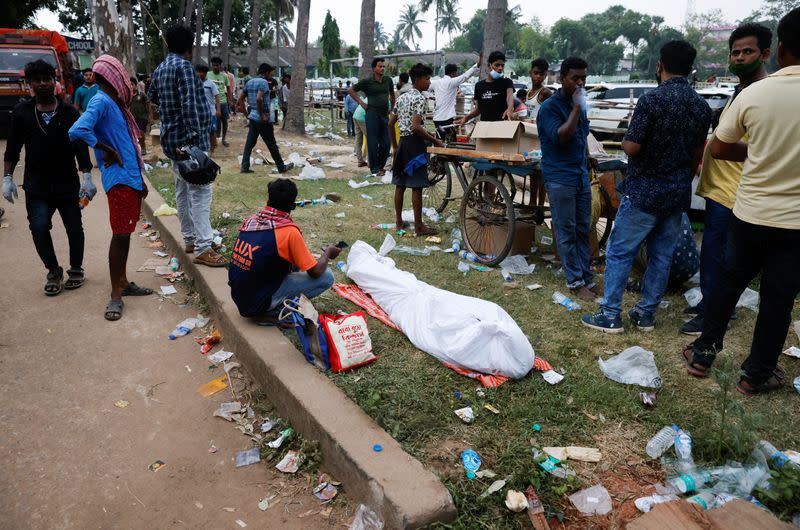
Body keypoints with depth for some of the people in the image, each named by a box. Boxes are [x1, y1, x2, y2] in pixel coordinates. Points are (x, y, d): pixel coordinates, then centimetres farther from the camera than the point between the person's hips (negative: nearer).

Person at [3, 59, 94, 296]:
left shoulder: (69, 112, 1)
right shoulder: (22, 112, 5)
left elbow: (80, 146, 1)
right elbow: (12, 148, 9)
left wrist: (87, 176, -7)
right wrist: (7, 177, 3)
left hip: (67, 182, 0)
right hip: (36, 184, 1)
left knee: (74, 228, 6)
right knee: (39, 227, -11)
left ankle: (76, 269, 27)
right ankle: (54, 272, 9)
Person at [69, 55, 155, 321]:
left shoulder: (114, 104, 16)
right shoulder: (101, 102, -13)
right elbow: (77, 131, -29)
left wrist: (139, 179, 21)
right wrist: (108, 152, -17)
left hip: (131, 178, 9)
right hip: (119, 180, -9)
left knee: (125, 234, 15)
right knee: (120, 235, -7)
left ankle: (123, 283, 25)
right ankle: (116, 295, -1)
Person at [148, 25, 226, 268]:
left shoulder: (160, 69, 14)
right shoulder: (184, 67, -13)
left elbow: (152, 97, 31)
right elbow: (189, 105, -23)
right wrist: (193, 138, -26)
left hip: (172, 139, 10)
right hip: (188, 139, -10)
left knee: (183, 190, 15)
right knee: (200, 191, -10)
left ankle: (190, 239, 24)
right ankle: (203, 248, -13)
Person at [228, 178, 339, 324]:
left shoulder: (251, 220, 1)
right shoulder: (289, 231, -19)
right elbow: (315, 271, -14)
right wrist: (328, 253, 6)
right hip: (258, 303, -7)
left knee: (292, 258, 21)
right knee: (327, 277, -6)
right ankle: (273, 312, -4)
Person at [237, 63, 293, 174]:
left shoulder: (249, 82, 12)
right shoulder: (264, 82, -13)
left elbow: (240, 99, 13)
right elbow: (259, 99, -27)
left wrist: (246, 114, 16)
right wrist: (263, 115, -21)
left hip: (252, 117, 8)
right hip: (263, 119, -7)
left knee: (250, 143, 8)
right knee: (271, 144, 2)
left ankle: (245, 166, 4)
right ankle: (281, 167, 12)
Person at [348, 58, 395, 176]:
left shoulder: (388, 80, 9)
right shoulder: (367, 81, -3)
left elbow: (392, 94, 27)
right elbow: (351, 90, 5)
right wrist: (361, 102, 0)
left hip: (385, 115, 5)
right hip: (372, 115, -4)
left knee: (386, 143, 5)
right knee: (373, 143, -3)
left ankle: (380, 166, 21)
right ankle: (375, 168, 5)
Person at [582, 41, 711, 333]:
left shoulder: (652, 99, -16)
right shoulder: (702, 106, 6)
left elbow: (631, 147, -18)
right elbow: (697, 155, 13)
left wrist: (625, 140, 4)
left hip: (644, 192, -6)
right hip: (678, 194, 7)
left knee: (619, 252, 2)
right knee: (662, 256, 12)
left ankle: (610, 315, 5)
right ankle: (646, 314, 21)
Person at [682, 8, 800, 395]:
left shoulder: (753, 94, -9)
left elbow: (719, 149, 1)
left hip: (750, 214, 1)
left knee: (727, 284, 18)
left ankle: (703, 353, 28)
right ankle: (757, 374, 24)